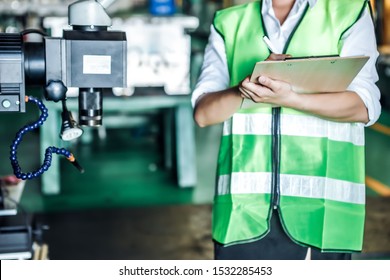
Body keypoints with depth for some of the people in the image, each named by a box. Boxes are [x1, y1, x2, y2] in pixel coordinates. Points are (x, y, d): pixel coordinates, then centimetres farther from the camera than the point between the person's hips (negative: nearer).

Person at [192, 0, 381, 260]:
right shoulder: (229, 23, 15)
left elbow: (363, 106, -3)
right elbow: (203, 113, 6)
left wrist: (289, 98, -18)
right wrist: (249, 84, -12)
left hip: (321, 203, -1)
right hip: (244, 204, 2)